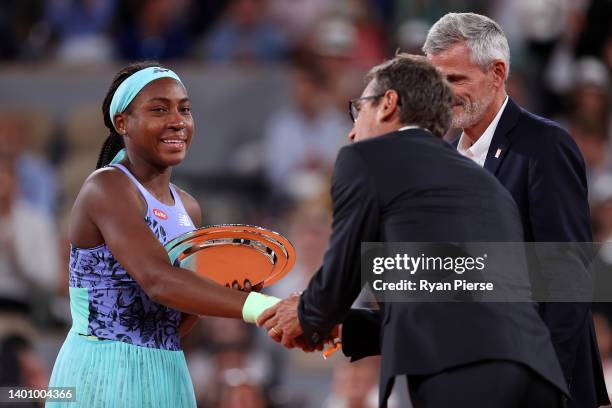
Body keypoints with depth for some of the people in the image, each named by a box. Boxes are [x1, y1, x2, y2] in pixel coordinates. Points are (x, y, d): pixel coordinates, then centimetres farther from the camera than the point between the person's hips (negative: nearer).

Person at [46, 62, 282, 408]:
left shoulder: (188, 208, 11)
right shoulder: (106, 188, -13)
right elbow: (158, 280, -28)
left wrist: (218, 294, -5)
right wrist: (260, 307, -37)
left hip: (166, 377, 7)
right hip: (103, 377, -7)